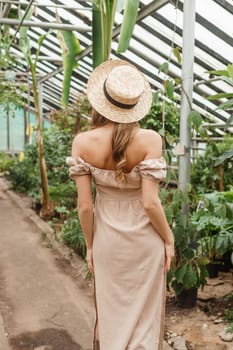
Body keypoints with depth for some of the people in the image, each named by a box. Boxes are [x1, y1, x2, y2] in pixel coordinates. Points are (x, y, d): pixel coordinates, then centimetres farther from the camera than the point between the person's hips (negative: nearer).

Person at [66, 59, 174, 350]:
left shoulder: (83, 142, -14)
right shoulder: (149, 140, -20)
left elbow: (84, 205, -10)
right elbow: (150, 203, -20)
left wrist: (90, 246, 5)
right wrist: (169, 240, -3)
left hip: (107, 237, 2)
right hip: (144, 237, -2)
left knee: (111, 312, 22)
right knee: (144, 314, 18)